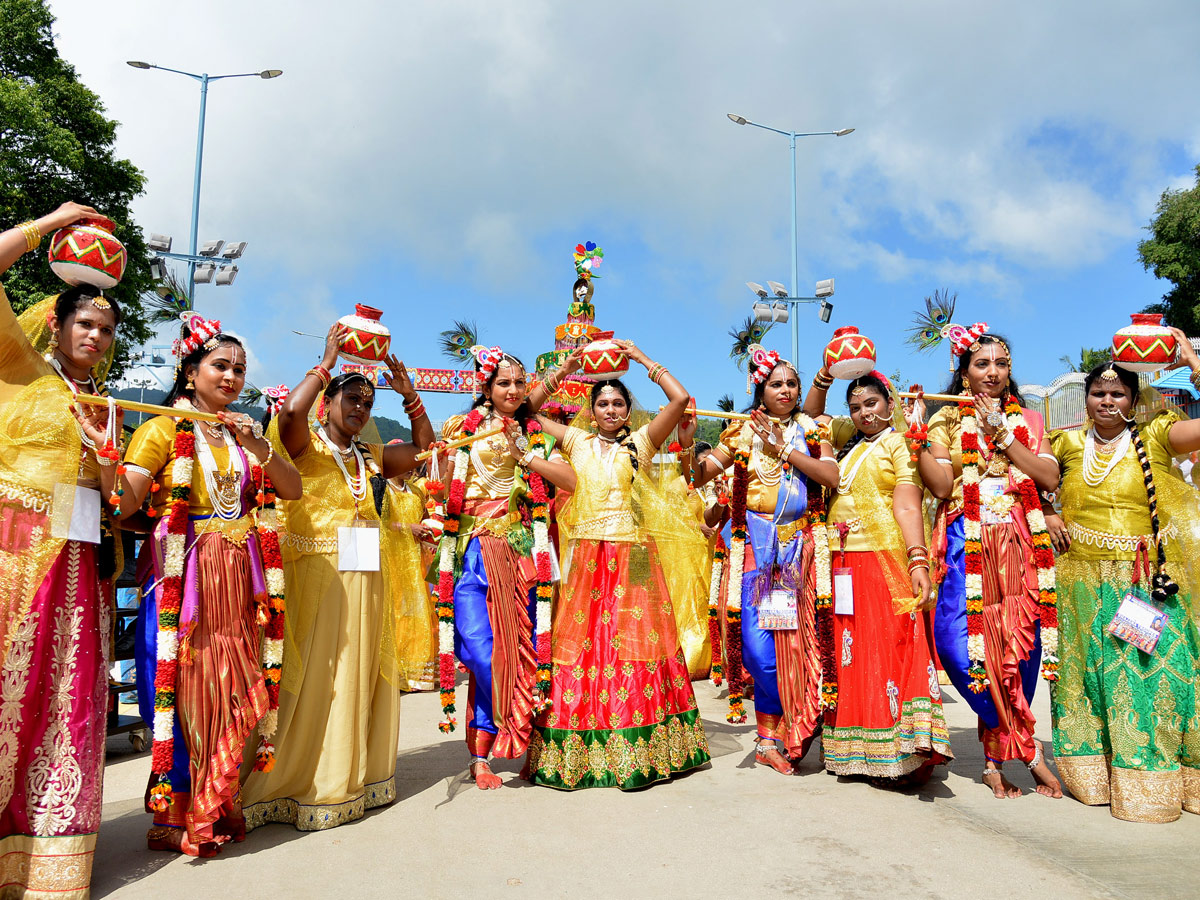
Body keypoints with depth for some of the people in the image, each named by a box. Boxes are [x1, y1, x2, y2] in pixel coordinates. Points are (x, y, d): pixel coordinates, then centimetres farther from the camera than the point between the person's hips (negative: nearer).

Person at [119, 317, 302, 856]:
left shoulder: (243, 433, 17)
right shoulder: (165, 429, 1)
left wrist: (257, 447, -7)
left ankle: (216, 808, 17)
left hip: (240, 581, 5)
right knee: (187, 688, -4)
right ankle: (172, 816, 8)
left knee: (232, 690, 5)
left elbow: (294, 490, 6)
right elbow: (125, 502, -11)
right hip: (187, 576, -4)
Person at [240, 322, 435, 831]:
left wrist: (409, 395, 12)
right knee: (311, 678, -7)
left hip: (366, 579, 6)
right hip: (316, 574, -6)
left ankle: (351, 783, 21)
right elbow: (290, 412, -22)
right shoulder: (305, 444, 0)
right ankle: (297, 784, 3)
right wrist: (327, 363, -12)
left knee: (359, 678, 10)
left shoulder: (370, 458, 17)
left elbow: (424, 447, 21)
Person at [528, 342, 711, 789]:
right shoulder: (577, 441, 12)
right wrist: (566, 369, 9)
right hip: (586, 556, 1)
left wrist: (642, 358, 5)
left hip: (633, 557, -1)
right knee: (581, 646, -1)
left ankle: (636, 748, 7)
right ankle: (578, 750, 7)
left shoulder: (641, 442, 7)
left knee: (632, 643, -1)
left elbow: (680, 398, -2)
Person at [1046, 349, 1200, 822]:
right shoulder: (1069, 444, 6)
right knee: (1092, 672, 7)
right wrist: (1047, 515, 3)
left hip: (1144, 582, -2)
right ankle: (1095, 772, 19)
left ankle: (1153, 774, 13)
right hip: (1085, 583, 2)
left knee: (1153, 670, -3)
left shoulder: (1154, 438, 0)